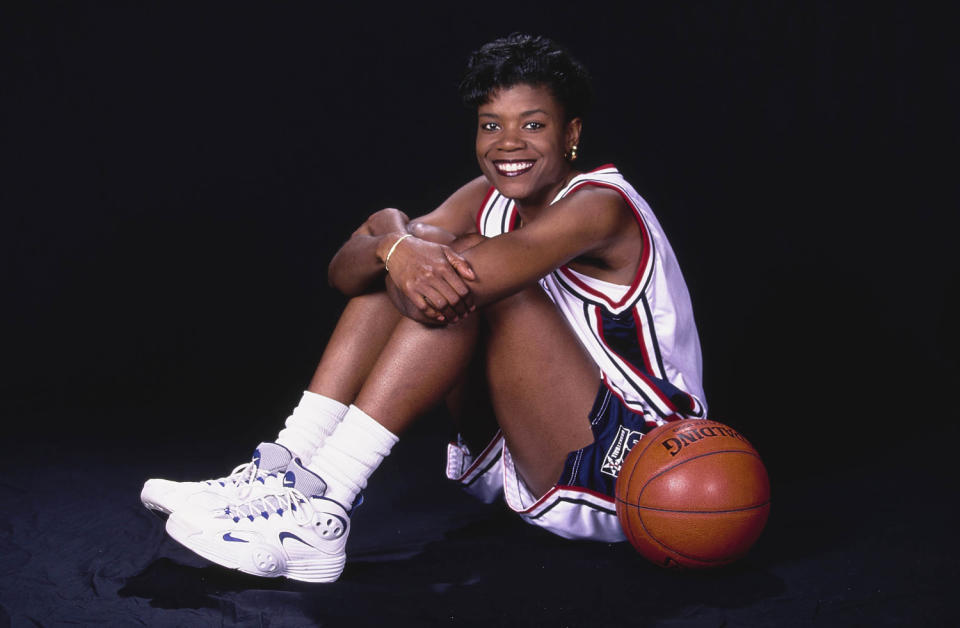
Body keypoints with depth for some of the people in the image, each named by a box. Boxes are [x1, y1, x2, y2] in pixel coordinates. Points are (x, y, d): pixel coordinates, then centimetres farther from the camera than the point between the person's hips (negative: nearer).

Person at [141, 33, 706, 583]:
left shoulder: (601, 206, -17)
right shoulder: (487, 200, 5)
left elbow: (464, 282, -35)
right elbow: (345, 273, -10)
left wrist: (392, 234, -17)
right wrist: (397, 248, -32)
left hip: (631, 475, -7)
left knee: (467, 280, -26)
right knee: (402, 270, -3)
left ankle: (318, 517, -31)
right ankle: (285, 469, -12)